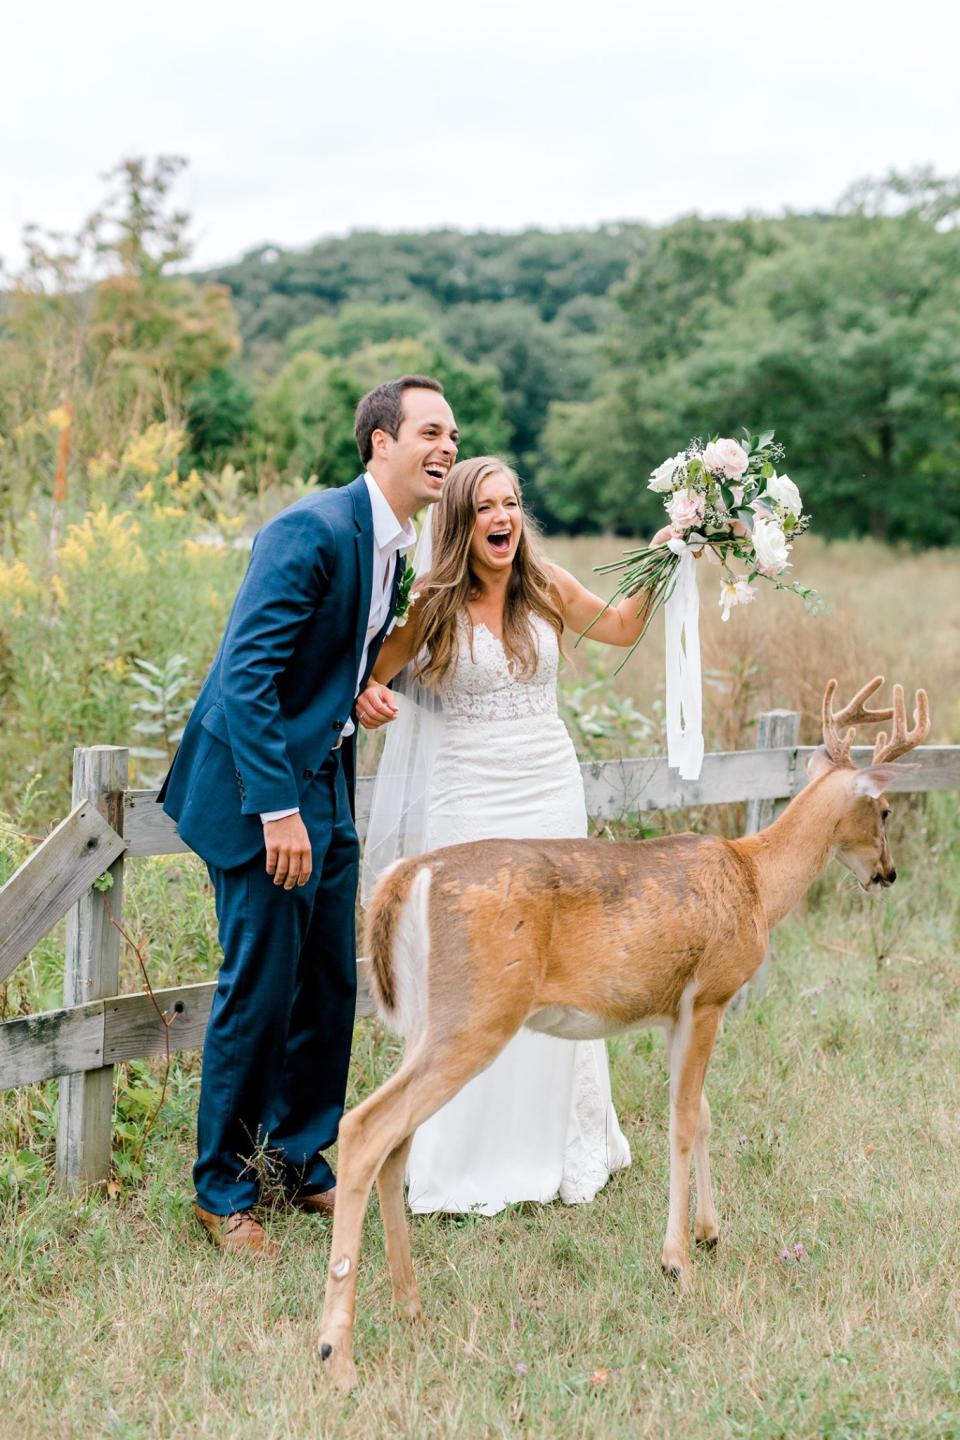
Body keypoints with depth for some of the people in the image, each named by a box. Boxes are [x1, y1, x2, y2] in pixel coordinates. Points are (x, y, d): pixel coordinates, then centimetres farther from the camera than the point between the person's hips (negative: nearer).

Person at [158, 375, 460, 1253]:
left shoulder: (394, 548, 10)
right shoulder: (314, 529, -19)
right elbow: (246, 673, -25)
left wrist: (364, 688, 2)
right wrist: (278, 808, -27)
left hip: (324, 787, 9)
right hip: (263, 789, -9)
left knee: (330, 988, 13)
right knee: (260, 991, -2)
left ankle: (303, 1158, 29)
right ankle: (223, 1190, 13)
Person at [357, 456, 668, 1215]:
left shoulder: (546, 587, 3)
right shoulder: (431, 603, -5)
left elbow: (622, 628, 18)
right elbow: (373, 678, 3)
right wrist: (368, 701, -20)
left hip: (551, 790, 3)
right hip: (469, 798, -3)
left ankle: (561, 1146, 23)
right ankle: (465, 1160, 8)